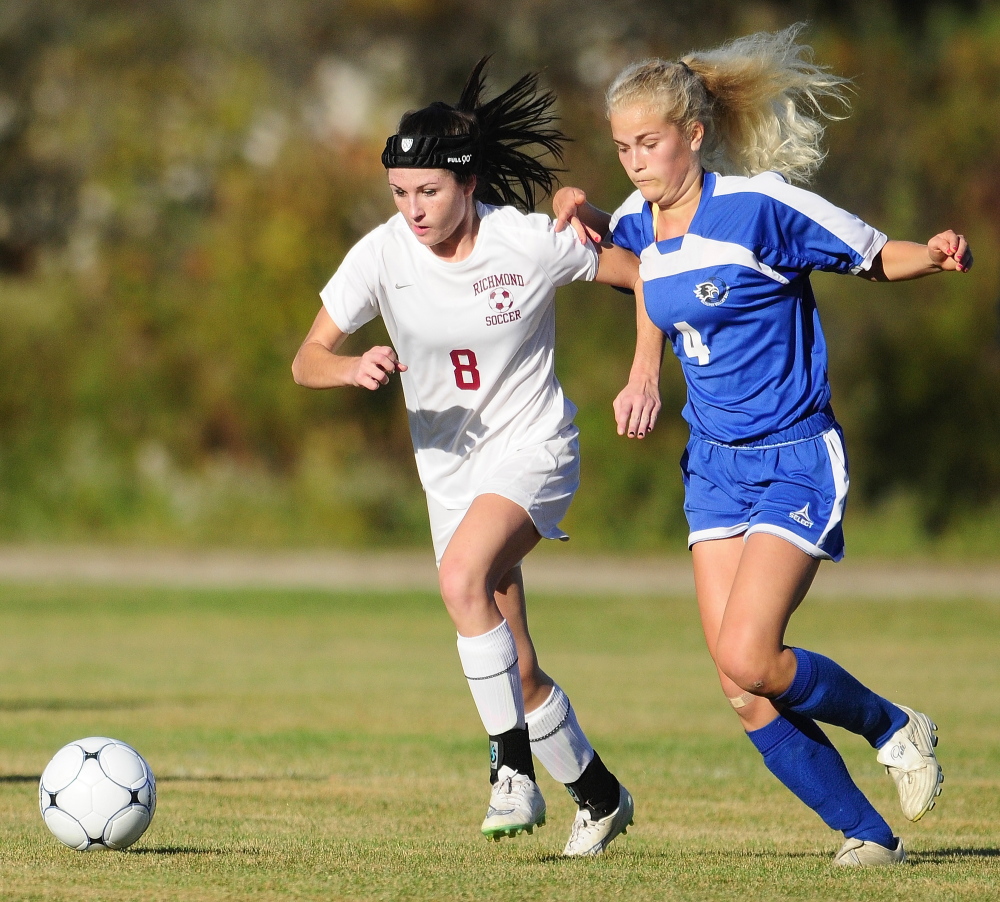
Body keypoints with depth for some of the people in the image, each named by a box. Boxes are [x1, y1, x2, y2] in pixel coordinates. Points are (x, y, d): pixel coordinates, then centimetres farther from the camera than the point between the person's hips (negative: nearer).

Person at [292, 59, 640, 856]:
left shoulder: (530, 243, -16)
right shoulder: (383, 255, -10)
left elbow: (644, 274, -2)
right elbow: (307, 362, -8)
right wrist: (355, 368, -29)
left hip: (532, 445, -4)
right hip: (451, 465, 4)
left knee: (462, 574, -33)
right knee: (519, 679, 5)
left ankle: (514, 772, -27)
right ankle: (598, 796, 27)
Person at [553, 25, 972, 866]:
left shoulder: (760, 206, -16)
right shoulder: (639, 226, 3)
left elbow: (876, 256, -6)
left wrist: (936, 256, -27)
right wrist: (577, 207, 7)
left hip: (797, 462, -6)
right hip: (716, 465, 6)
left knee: (749, 657, -19)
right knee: (743, 693, -3)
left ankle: (894, 727, 8)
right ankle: (867, 833, 10)